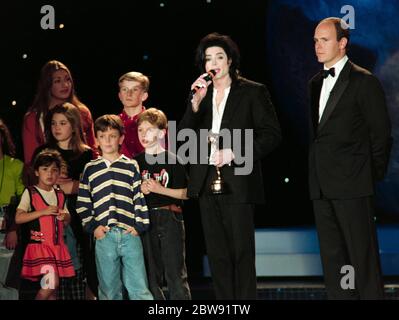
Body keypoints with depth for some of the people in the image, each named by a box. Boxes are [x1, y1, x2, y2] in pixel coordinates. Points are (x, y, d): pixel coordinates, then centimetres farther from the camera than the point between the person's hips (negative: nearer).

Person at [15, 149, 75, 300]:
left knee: (53, 288, 5)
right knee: (50, 283, -20)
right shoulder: (30, 192, -3)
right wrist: (43, 212, -17)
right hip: (39, 244, -5)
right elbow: (18, 218, -11)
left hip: (57, 246, 5)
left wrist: (64, 216, -4)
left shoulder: (60, 194, 13)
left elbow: (67, 220, 21)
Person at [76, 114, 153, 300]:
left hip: (130, 234, -1)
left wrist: (139, 226, -3)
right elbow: (82, 204, 11)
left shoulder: (131, 166, 9)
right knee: (109, 291, 5)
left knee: (139, 289, -5)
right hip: (104, 236, 1)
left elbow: (141, 198, 6)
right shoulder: (90, 169, 11)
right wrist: (92, 227, 0)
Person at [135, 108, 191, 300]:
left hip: (170, 219, -4)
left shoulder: (173, 160, -3)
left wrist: (160, 189, -14)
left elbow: (186, 193, -5)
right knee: (151, 274, 8)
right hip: (145, 219, 4)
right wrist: (139, 190, -5)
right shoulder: (136, 162, 8)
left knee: (175, 273, -5)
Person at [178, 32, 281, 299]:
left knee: (242, 252, -4)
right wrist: (196, 102, -9)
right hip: (207, 184, 4)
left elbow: (272, 134, -3)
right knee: (217, 255, 5)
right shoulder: (200, 95, 14)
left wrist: (234, 153, -13)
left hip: (237, 183, -4)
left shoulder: (253, 92, 2)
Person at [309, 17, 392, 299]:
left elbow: (381, 134, -5)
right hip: (322, 186, 7)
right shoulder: (316, 83, 17)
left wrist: (373, 175, -4)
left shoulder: (364, 82, -5)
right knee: (332, 258, 9)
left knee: (363, 258, -6)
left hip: (352, 186, -7)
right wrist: (316, 176, 11)